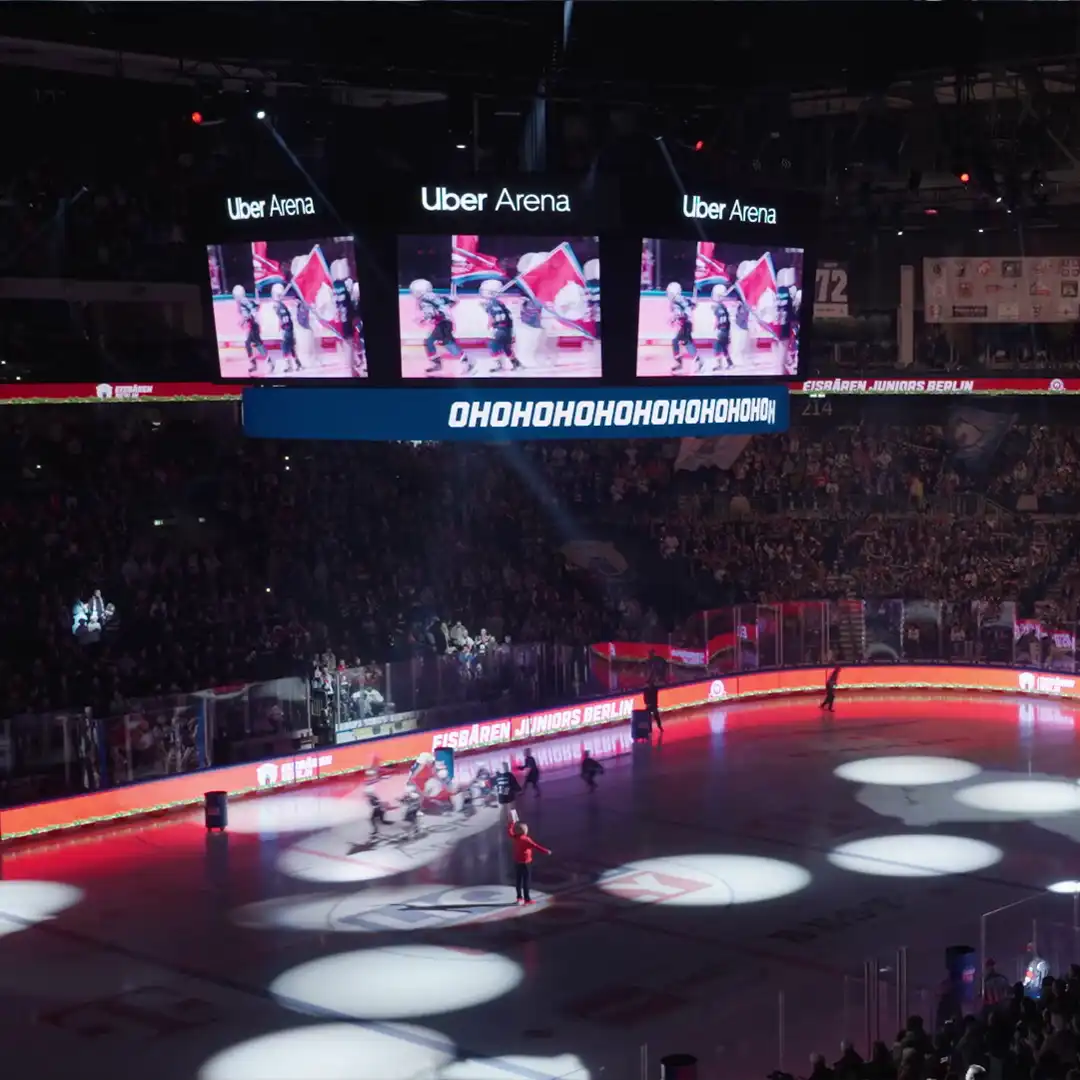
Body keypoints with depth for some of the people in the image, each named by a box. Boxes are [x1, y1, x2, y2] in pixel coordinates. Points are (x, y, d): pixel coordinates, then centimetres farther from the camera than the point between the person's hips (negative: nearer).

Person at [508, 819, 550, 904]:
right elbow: (535, 846, -22)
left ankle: (519, 897, 19)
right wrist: (546, 851, -20)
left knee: (518, 880, 12)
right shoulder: (526, 839, -18)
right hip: (525, 863, -7)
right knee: (526, 881, -4)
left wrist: (512, 823, 33)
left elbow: (510, 832, 20)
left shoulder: (514, 838, 0)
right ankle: (527, 899, -3)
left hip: (517, 862, 7)